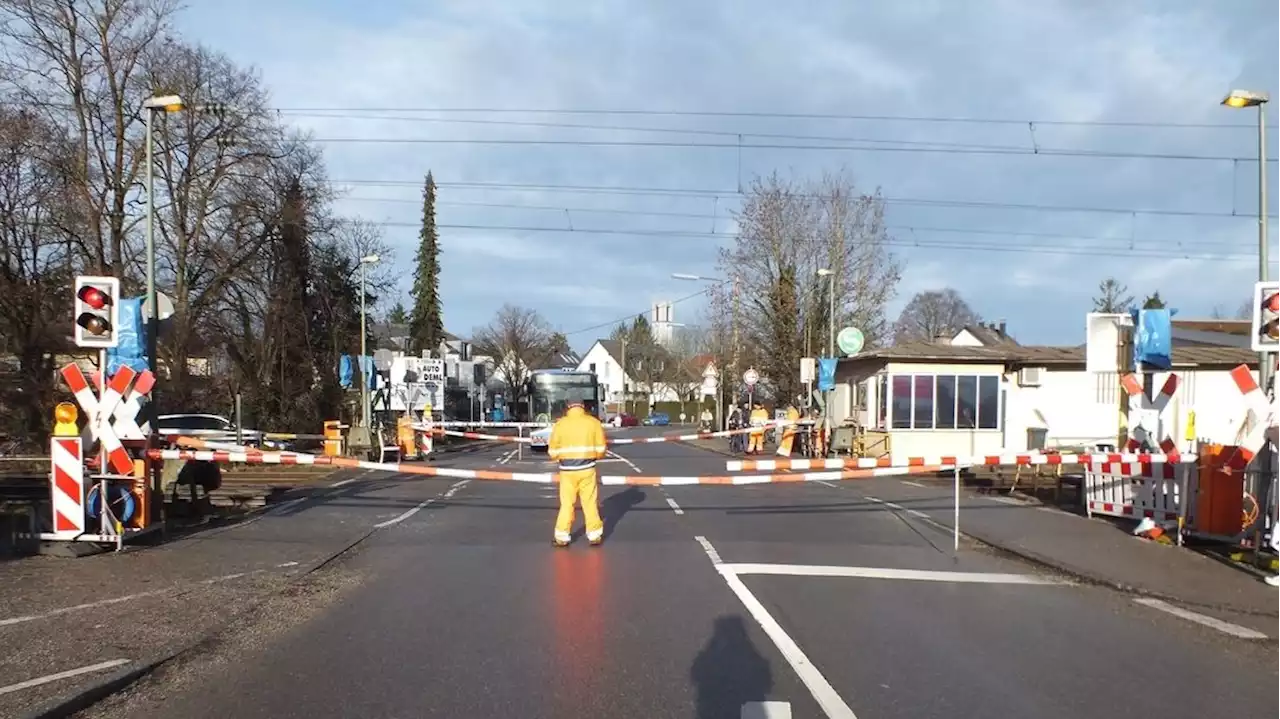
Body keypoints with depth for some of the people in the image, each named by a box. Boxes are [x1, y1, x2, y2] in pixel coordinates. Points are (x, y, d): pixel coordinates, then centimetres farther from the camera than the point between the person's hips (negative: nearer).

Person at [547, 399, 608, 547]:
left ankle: (562, 537, 12)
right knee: (590, 503, 9)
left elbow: (553, 452, -1)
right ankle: (595, 536, 15)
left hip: (567, 470, 0)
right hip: (587, 468, 0)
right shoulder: (594, 422, -1)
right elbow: (601, 450, -1)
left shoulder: (560, 424, -2)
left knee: (567, 503, 9)